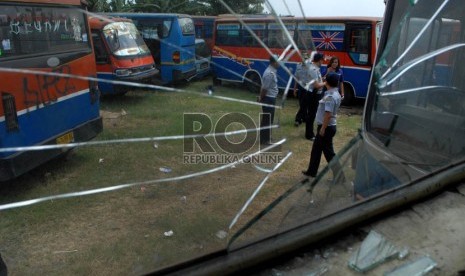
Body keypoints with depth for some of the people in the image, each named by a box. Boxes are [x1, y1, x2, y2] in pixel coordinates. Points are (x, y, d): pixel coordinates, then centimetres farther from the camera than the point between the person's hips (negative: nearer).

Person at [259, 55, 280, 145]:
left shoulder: (272, 71, 9)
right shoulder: (269, 73, -23)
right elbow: (264, 88, -21)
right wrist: (261, 98, -10)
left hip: (271, 98, 10)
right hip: (268, 98, -10)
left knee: (269, 119, 18)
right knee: (266, 119, -2)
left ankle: (267, 137, 30)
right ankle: (264, 139, 8)